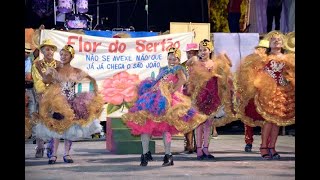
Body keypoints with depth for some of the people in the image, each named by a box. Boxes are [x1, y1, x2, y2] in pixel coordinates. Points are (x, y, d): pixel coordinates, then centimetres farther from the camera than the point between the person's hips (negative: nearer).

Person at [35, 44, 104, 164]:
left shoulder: (77, 72, 3)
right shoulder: (54, 71, 1)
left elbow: (92, 80, 9)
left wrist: (96, 93, 0)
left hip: (72, 104, 2)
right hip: (57, 103, -1)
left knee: (70, 129, 2)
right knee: (56, 127, -5)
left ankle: (66, 154, 10)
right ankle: (53, 154, 1)